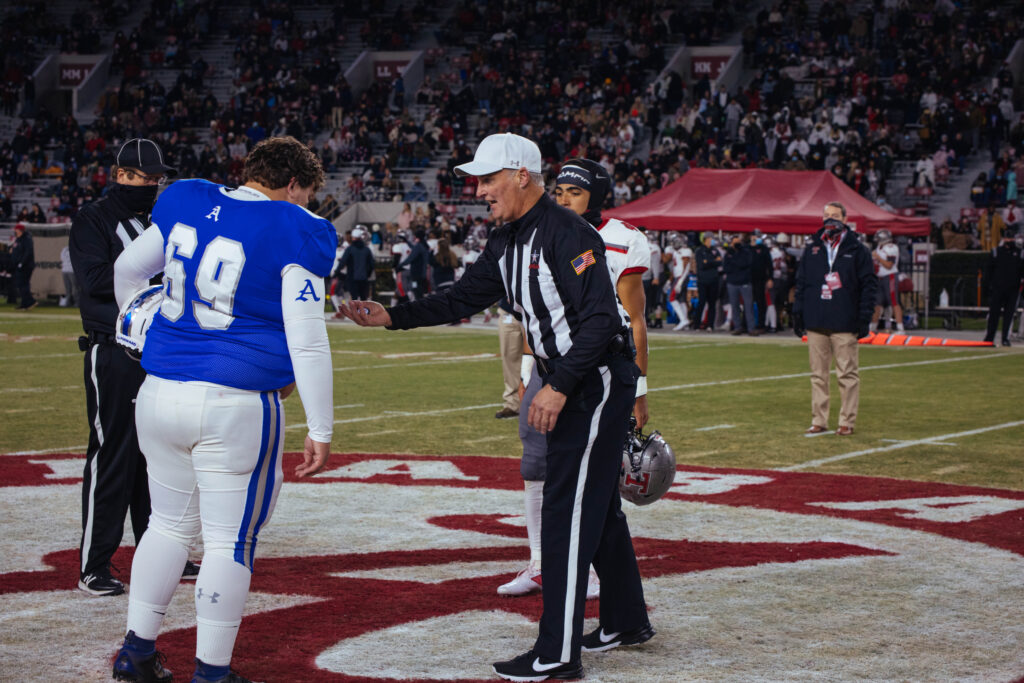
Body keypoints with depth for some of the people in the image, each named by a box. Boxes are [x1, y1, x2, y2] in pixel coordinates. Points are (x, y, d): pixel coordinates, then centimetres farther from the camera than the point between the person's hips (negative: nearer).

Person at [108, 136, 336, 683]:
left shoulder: (185, 203, 10)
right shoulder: (296, 232, -7)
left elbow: (128, 269, 25)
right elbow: (307, 339, -11)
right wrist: (320, 428, -6)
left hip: (160, 391, 6)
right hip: (236, 406, -6)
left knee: (171, 524, 21)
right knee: (229, 540, 5)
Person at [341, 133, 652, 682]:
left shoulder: (567, 234, -21)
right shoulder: (506, 242, 9)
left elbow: (599, 318, -25)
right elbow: (464, 298, 14)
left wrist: (559, 387, -27)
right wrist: (394, 317, 3)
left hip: (600, 379, -10)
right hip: (570, 384, 10)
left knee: (567, 512, -10)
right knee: (598, 505, 18)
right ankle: (625, 621, 32)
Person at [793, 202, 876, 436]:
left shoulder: (857, 250, 2)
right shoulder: (812, 248, 11)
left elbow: (868, 284, 1)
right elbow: (801, 282, 13)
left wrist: (864, 318, -6)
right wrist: (798, 313, 5)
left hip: (845, 323, -3)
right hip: (815, 322, 3)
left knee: (847, 374, -1)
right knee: (818, 374, 6)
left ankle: (847, 421, 5)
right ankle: (819, 421, 12)